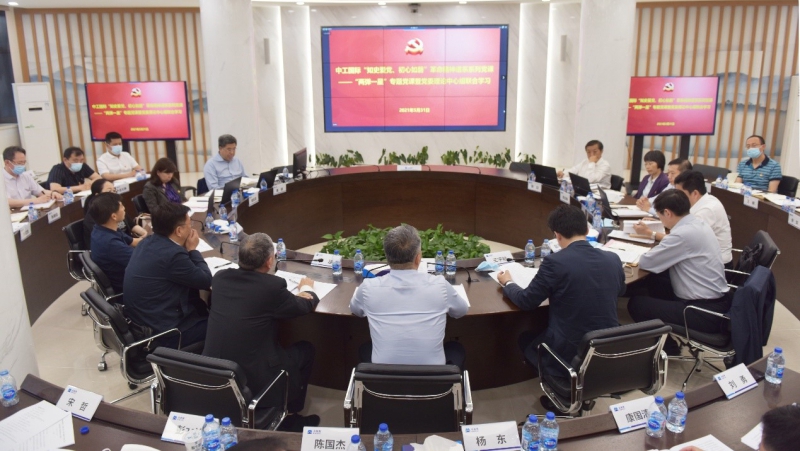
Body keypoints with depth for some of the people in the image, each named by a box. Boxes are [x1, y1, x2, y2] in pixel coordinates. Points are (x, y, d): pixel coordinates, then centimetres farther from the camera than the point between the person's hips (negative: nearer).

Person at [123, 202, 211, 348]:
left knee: (204, 307, 21)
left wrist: (187, 250, 2)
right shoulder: (172, 254, -27)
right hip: (162, 332, -9)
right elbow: (206, 281, -14)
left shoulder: (149, 241, 1)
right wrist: (192, 249, -5)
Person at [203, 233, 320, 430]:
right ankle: (290, 414, 30)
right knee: (305, 349, 18)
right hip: (254, 380, -6)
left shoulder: (220, 277, -3)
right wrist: (307, 288, 23)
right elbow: (305, 306, 1)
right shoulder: (273, 285, -18)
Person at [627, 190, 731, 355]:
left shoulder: (684, 234, -23)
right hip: (717, 301, 9)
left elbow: (646, 262, -17)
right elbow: (674, 251, 20)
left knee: (636, 303, -1)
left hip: (707, 313, -9)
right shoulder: (697, 224, 5)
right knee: (655, 280, 20)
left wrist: (647, 254, 4)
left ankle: (667, 347, 18)